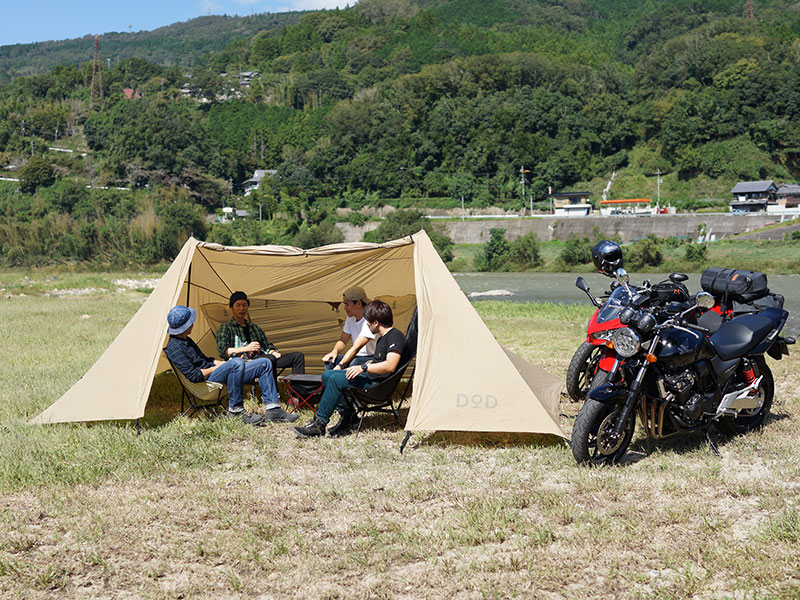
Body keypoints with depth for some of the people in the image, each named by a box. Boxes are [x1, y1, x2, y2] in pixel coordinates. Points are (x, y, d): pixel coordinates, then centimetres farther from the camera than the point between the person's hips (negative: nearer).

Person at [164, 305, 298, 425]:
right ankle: (235, 410, -23)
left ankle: (273, 410, 1)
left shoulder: (187, 341, 18)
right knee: (236, 363, -38)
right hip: (207, 380, -10)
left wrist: (220, 363, 10)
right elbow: (194, 376, -22)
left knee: (265, 364, 4)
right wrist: (217, 367, -10)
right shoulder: (174, 348, -15)